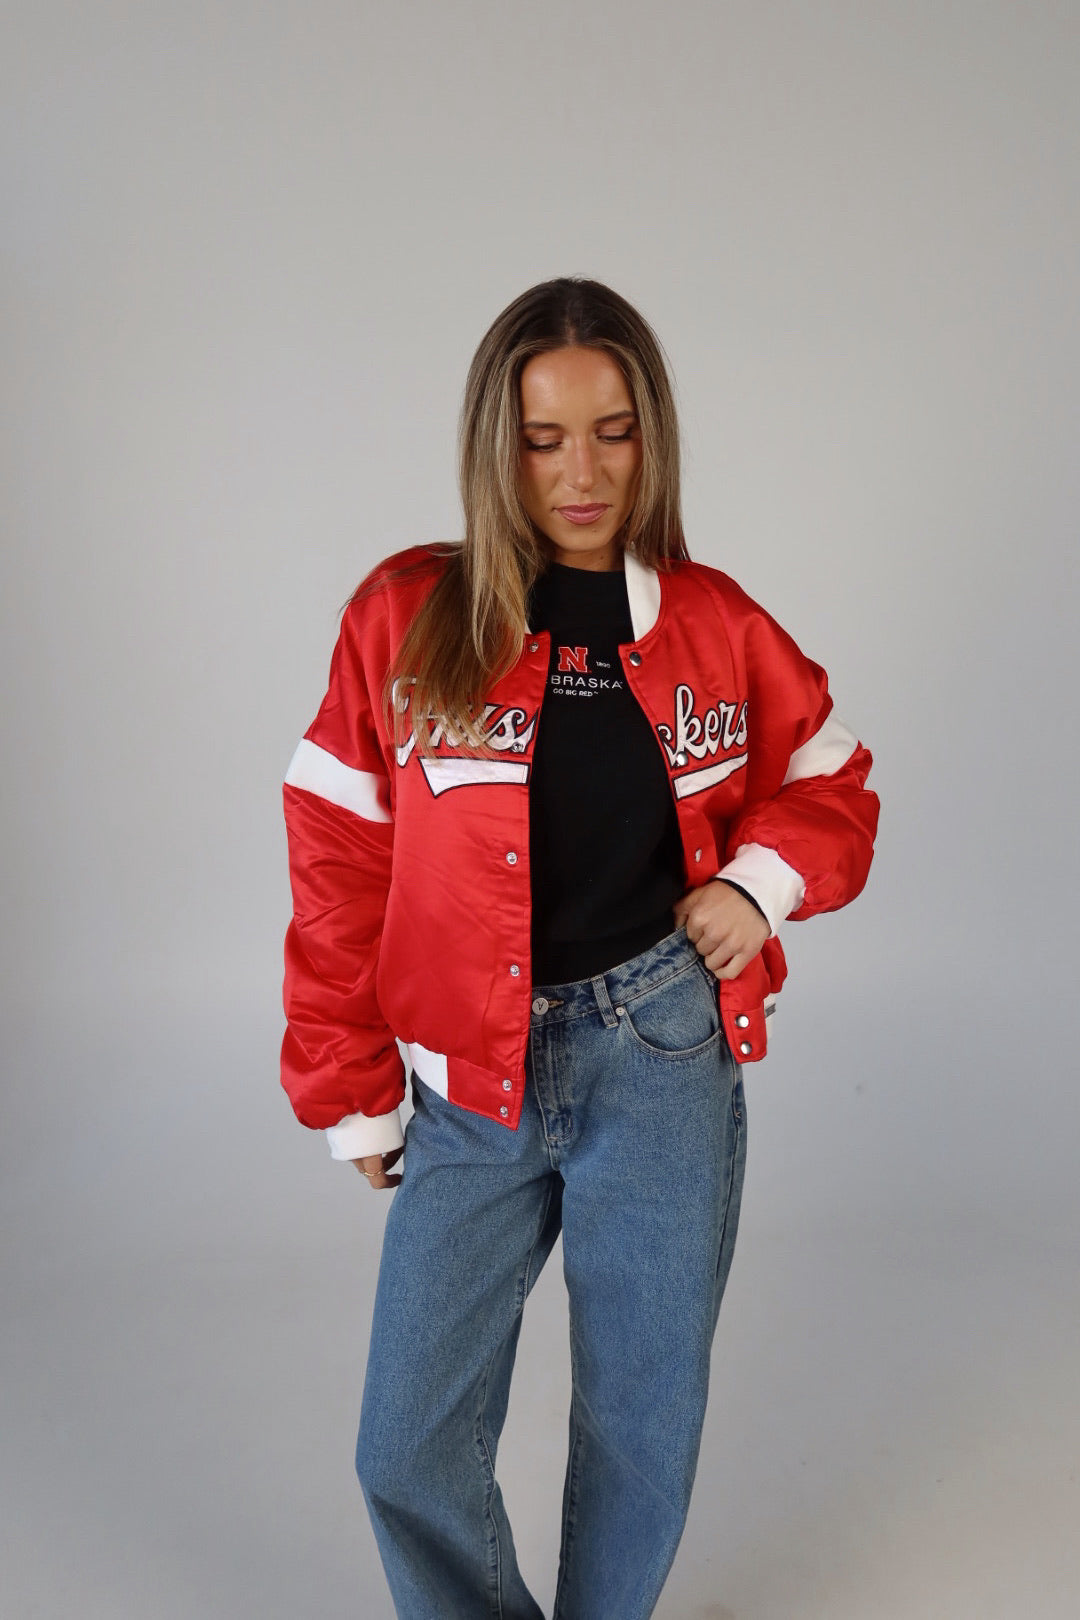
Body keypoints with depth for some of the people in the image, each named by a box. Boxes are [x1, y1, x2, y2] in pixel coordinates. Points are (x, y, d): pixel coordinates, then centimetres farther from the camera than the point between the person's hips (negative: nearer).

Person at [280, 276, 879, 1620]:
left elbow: (830, 782, 15)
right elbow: (338, 869, -1)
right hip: (472, 1087, 0)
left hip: (664, 1062, 1)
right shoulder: (404, 616, -3)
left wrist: (762, 880, -7)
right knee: (408, 1454, 8)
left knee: (643, 1430, 15)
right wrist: (352, 1094, 0)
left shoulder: (715, 624, 2)